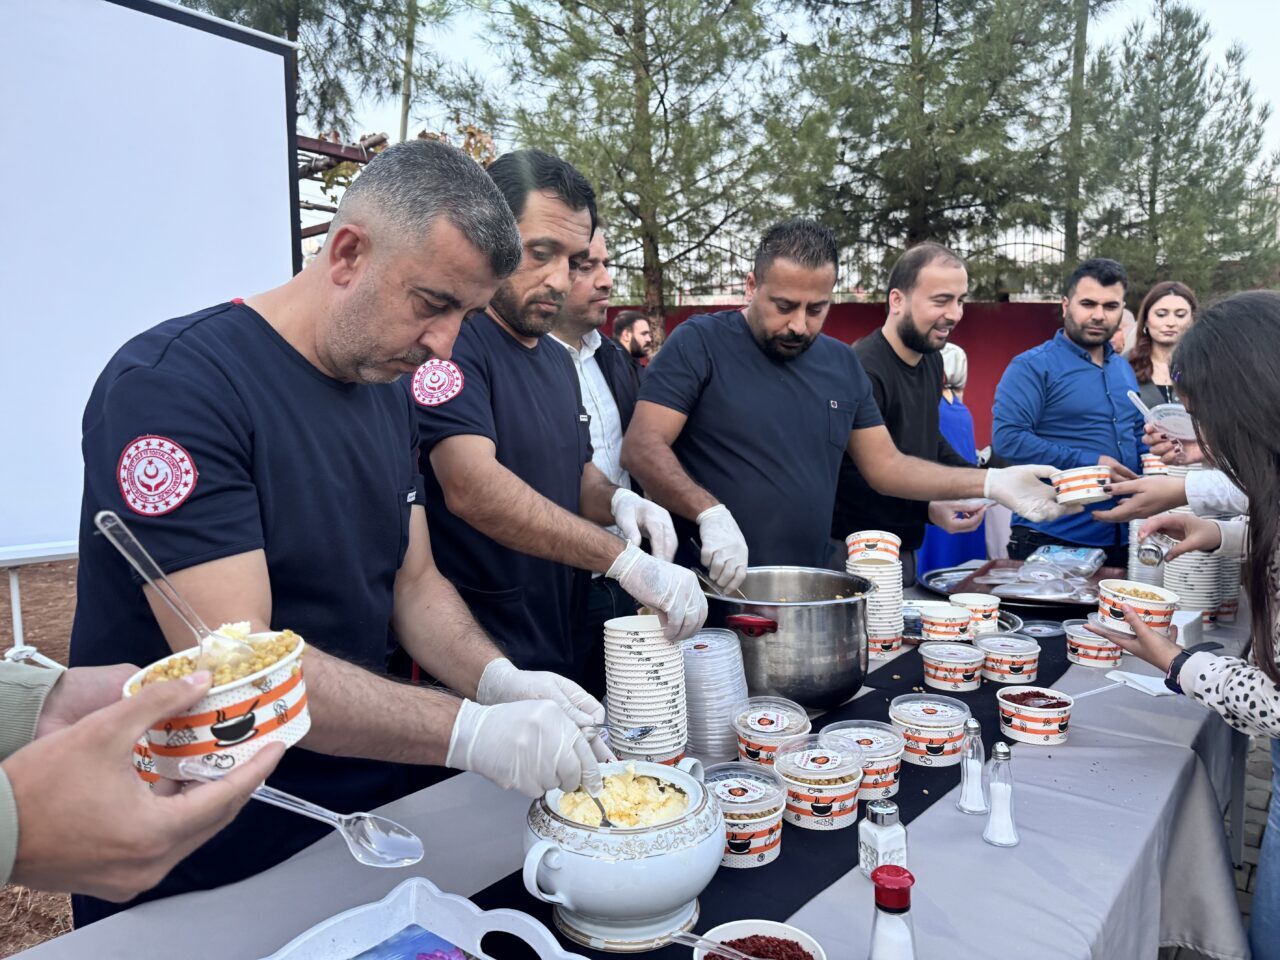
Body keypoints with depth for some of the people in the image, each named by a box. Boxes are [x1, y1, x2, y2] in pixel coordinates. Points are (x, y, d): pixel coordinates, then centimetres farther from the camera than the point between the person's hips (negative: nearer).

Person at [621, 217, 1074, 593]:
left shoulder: (842, 364, 10)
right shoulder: (699, 344, -7)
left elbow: (884, 465, 13)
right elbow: (642, 447, -14)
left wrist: (990, 483, 3)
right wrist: (710, 513, -29)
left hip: (811, 593, 5)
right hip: (712, 587, -4)